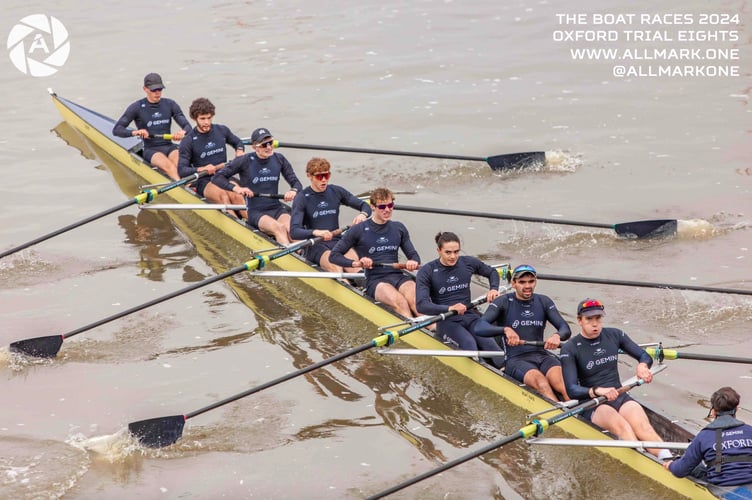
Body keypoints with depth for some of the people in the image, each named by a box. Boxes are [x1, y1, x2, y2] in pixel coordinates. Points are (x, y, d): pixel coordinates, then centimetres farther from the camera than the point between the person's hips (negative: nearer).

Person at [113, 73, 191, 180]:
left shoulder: (170, 104, 12)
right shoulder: (137, 107, 2)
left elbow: (187, 126, 8)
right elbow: (116, 130, -1)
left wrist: (183, 132, -19)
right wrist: (134, 132, -22)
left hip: (169, 147, 3)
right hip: (150, 150, -3)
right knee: (169, 167, -35)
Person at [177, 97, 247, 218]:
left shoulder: (221, 130, 9)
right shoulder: (188, 141, -2)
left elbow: (238, 142, 30)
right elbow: (181, 170, -7)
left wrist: (240, 151, 7)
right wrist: (201, 169, -24)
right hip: (204, 181, -3)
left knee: (236, 196, -31)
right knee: (222, 195, -35)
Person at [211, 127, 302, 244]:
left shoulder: (279, 159, 9)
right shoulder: (245, 161, -2)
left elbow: (296, 183, 13)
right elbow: (217, 177, -2)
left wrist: (293, 191, -12)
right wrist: (236, 188, -19)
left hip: (277, 209, 3)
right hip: (255, 212, -3)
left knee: (291, 229, -31)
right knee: (279, 228, -34)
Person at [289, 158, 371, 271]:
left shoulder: (336, 192, 9)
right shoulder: (302, 198, -3)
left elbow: (365, 206, 17)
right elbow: (294, 232, -13)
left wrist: (363, 215, -8)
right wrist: (316, 232, -32)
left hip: (337, 241, 4)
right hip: (315, 246, -4)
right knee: (335, 266, -35)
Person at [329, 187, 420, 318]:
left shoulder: (399, 228, 18)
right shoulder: (359, 230, 6)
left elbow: (413, 254, 22)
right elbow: (334, 255, 7)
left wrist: (414, 262, -3)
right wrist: (356, 263, -11)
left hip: (398, 276, 3)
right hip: (375, 280, -3)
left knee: (415, 300, -32)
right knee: (399, 302, -36)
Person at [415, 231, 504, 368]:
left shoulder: (468, 263, 8)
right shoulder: (427, 271, -3)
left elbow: (492, 272, 29)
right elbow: (421, 305, -15)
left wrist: (493, 289, 7)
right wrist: (449, 309, -29)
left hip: (470, 315, 2)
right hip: (447, 321, -2)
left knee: (489, 343, -29)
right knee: (469, 344, -35)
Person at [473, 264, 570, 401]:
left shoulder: (543, 302, 14)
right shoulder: (504, 302, 2)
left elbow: (565, 329, 7)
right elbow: (479, 328, -11)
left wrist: (557, 336, -19)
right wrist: (505, 330, -30)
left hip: (542, 355, 4)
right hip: (516, 359, -4)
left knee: (563, 384, -30)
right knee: (541, 382, -36)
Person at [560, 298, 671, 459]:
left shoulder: (614, 335, 10)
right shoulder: (570, 349, -3)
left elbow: (645, 356, 14)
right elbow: (571, 390, -13)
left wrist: (642, 366, -11)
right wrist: (597, 391, -32)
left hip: (620, 397, 3)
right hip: (593, 406, -3)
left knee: (642, 427, -29)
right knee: (622, 427, -35)